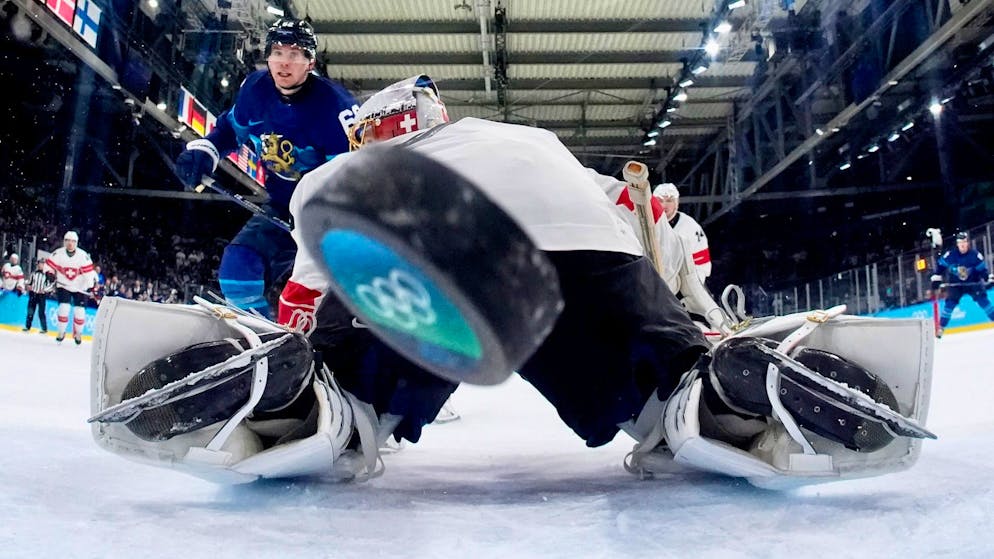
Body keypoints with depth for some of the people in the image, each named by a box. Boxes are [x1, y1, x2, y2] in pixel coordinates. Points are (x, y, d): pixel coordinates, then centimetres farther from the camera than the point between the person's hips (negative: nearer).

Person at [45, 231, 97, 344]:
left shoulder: (83, 255, -14)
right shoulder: (58, 253, -11)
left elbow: (89, 271, -14)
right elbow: (49, 264, -1)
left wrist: (91, 286, -17)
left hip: (80, 287, 0)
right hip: (63, 286, 0)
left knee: (79, 311, -2)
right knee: (64, 308, -12)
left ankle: (78, 333, 18)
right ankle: (61, 332, 5)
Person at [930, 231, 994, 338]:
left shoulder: (975, 254, -17)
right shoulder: (950, 255, -17)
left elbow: (982, 269, -9)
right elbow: (940, 265, -3)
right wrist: (936, 279, -3)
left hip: (973, 283, 0)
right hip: (955, 284, 0)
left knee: (982, 299, -13)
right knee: (949, 303, -8)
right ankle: (941, 327, -2)